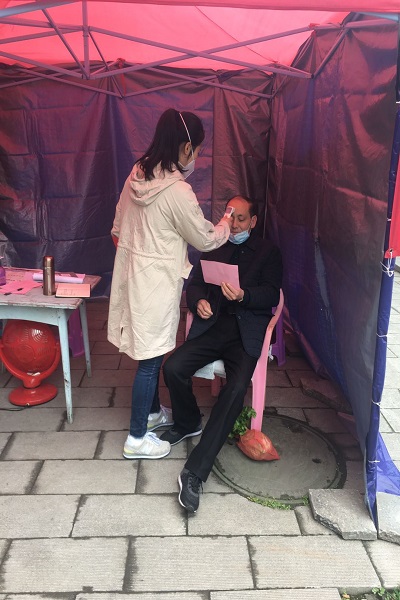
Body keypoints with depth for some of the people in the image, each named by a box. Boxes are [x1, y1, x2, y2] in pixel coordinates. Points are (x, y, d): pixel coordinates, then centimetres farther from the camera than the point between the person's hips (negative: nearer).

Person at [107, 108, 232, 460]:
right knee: (151, 358, 5)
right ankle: (137, 438, 19)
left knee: (151, 352, 23)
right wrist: (226, 223, 8)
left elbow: (118, 228, 11)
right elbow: (205, 240, -11)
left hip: (132, 271, 9)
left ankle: (152, 412, 42)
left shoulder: (138, 175, 2)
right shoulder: (178, 191, -23)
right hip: (156, 282, -9)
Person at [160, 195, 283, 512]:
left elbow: (272, 295, -1)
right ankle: (188, 423, 9)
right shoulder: (214, 248, 21)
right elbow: (194, 285, 15)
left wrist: (243, 295, -21)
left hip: (247, 331, -3)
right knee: (173, 367, -22)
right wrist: (199, 302, -9)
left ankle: (195, 472, -27)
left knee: (236, 388, -28)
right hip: (213, 324, 3)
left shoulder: (268, 252, 11)